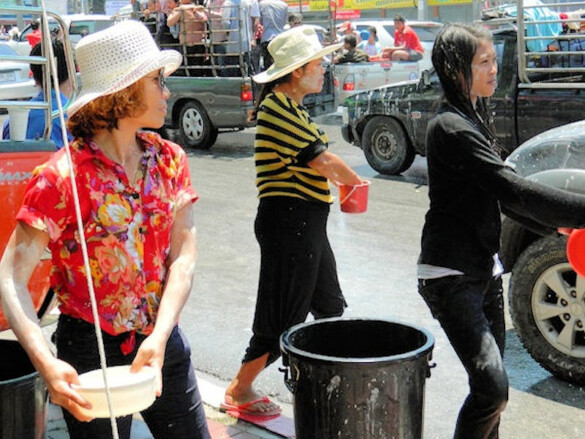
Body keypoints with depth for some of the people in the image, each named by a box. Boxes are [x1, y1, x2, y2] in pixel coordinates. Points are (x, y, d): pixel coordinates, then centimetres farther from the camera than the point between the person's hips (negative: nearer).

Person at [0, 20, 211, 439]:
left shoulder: (169, 160, -1)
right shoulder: (63, 175, -17)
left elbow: (184, 255, -8)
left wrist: (159, 337, -21)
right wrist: (46, 364, -35)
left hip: (162, 339, 5)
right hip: (92, 351, -4)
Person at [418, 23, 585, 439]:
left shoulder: (475, 117, 13)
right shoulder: (451, 128, -18)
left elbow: (499, 194, 16)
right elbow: (512, 189, -25)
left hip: (484, 267, 10)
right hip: (451, 275, -9)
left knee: (491, 384, 13)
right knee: (492, 386, -16)